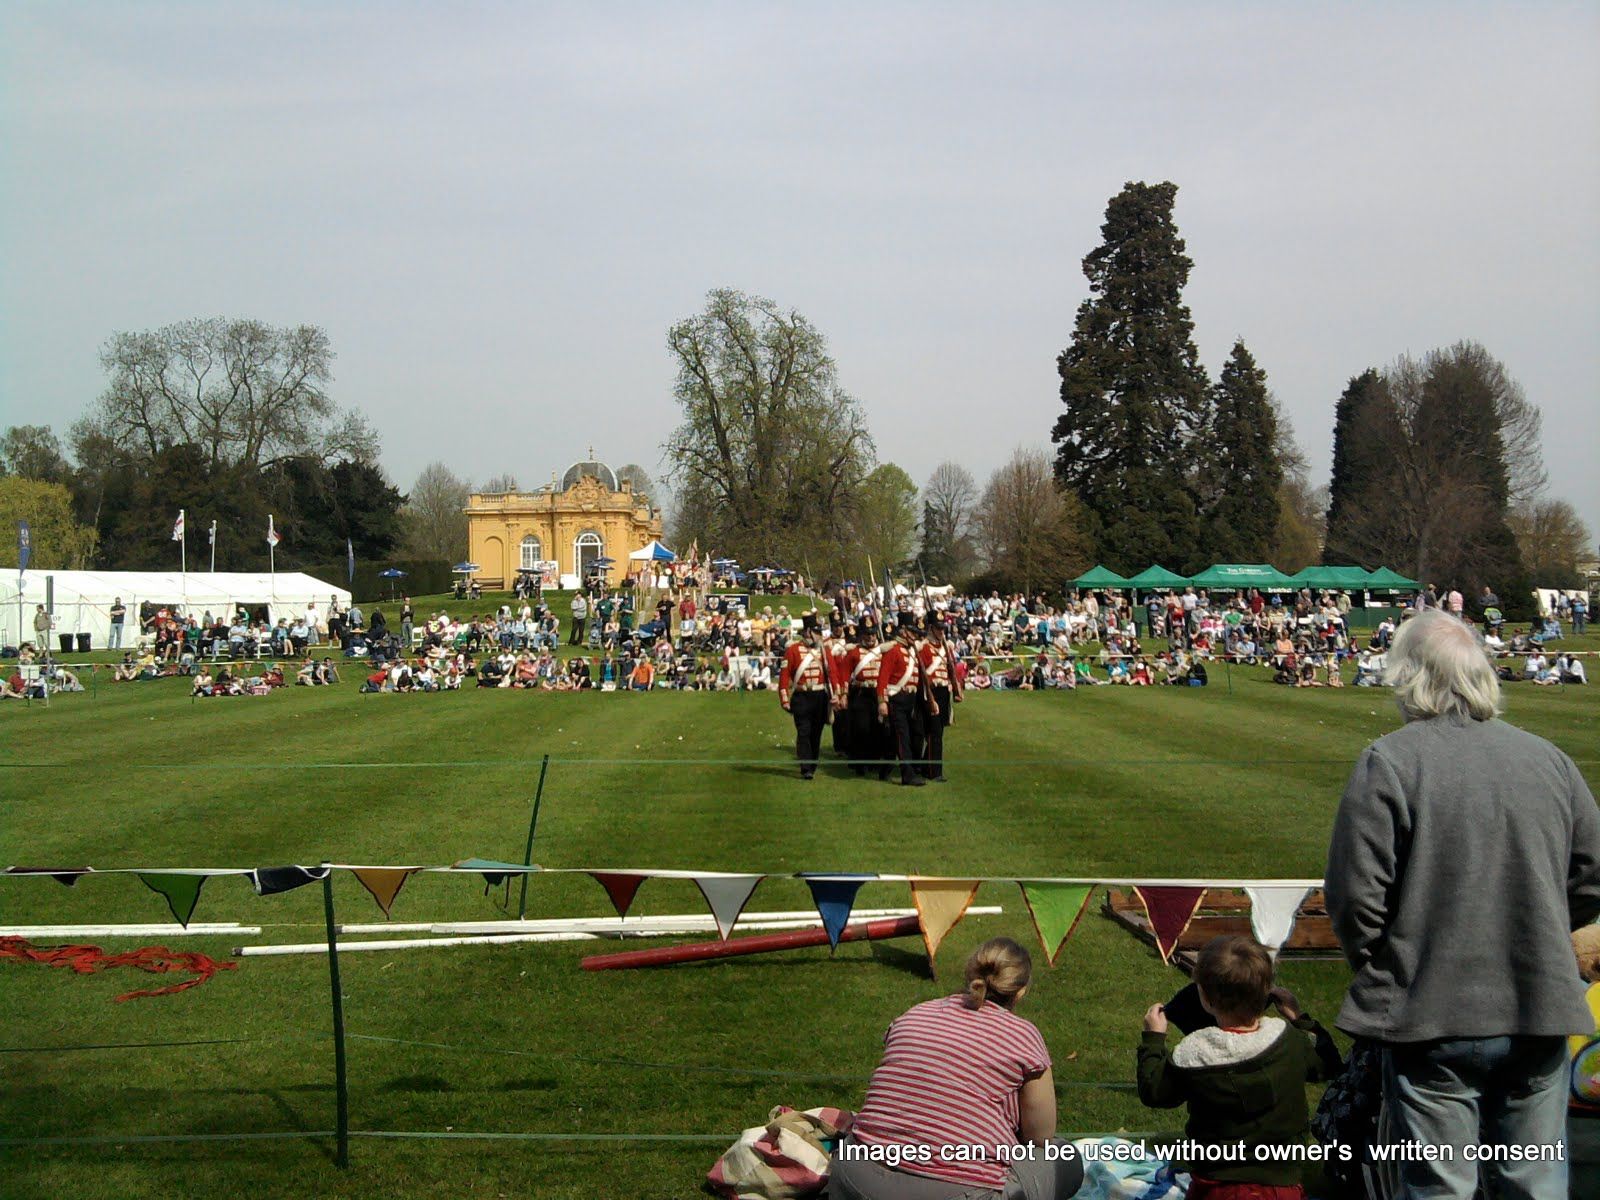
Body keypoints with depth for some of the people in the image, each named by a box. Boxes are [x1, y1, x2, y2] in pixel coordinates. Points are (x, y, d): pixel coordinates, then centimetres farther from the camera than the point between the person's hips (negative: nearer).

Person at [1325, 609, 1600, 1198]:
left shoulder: (1387, 762, -11)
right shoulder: (1549, 759, 3)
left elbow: (1355, 897, -13)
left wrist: (1375, 966, 6)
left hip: (1434, 1021, -4)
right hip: (1541, 1015, 4)